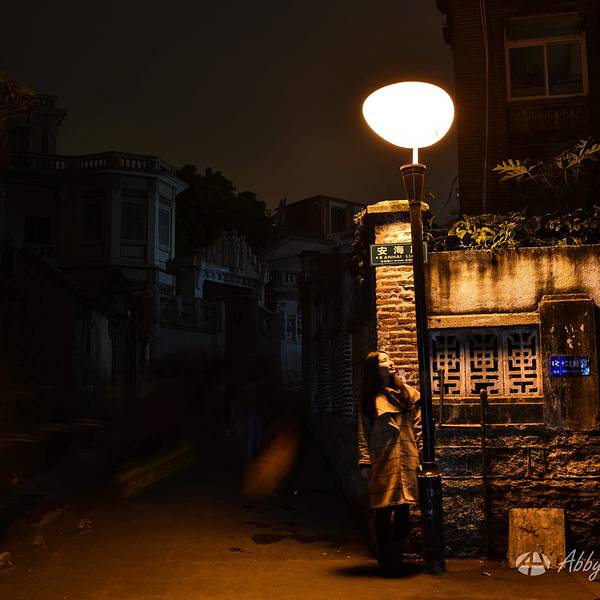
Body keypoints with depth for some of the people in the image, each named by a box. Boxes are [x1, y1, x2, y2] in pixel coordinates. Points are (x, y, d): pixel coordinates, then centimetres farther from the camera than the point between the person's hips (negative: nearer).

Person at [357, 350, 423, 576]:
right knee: (383, 510, -1)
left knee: (403, 509, 4)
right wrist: (365, 462, -6)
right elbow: (363, 433, 2)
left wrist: (422, 456, 2)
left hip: (406, 459, 2)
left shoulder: (408, 394, 11)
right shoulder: (369, 400, 7)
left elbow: (418, 426, 9)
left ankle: (397, 557, 16)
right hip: (382, 461, -2)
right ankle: (385, 559, 10)